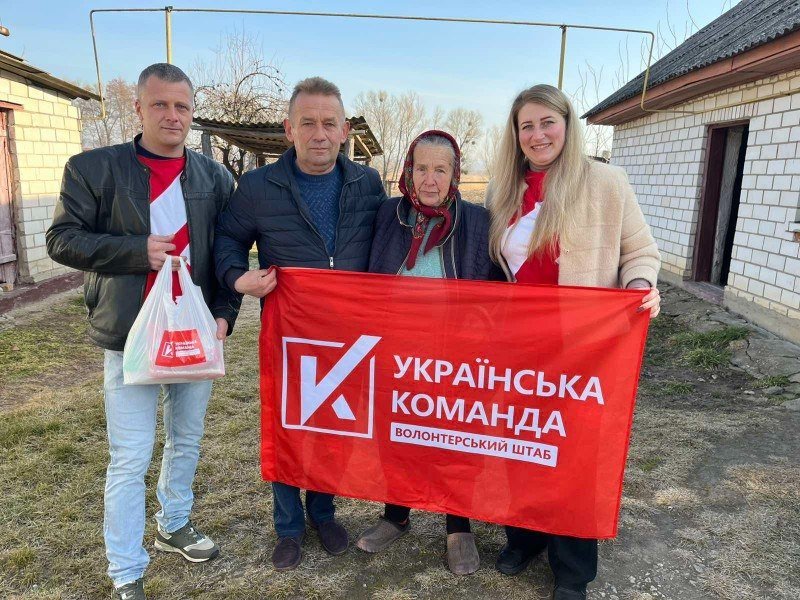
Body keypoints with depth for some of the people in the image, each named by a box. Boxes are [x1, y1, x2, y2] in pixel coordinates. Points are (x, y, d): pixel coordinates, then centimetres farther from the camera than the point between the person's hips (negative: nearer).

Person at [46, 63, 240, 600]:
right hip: (130, 338, -3)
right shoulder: (93, 168, -3)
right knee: (131, 459, 2)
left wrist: (225, 313, -6)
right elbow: (62, 239, -5)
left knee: (187, 440, 19)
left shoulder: (215, 177, 6)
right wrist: (137, 250, -17)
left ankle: (175, 526, 42)